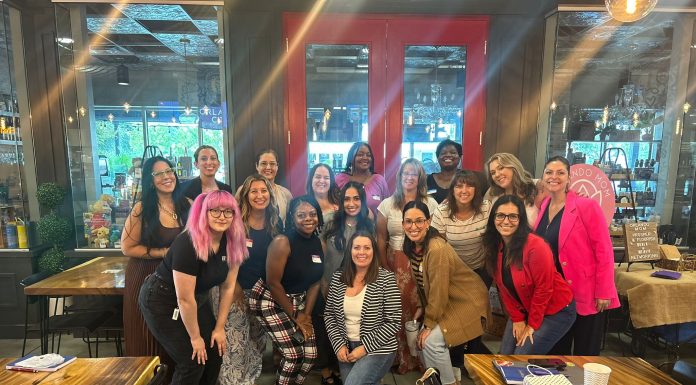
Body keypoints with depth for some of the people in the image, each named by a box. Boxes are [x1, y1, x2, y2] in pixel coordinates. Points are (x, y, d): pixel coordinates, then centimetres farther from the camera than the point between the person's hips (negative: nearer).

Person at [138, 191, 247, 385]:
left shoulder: (232, 243, -11)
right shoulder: (188, 244, -32)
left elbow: (228, 288, -3)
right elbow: (184, 299, -26)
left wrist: (219, 327, -1)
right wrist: (195, 338, -15)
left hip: (198, 300, 7)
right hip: (162, 302, -6)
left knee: (215, 352, 6)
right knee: (193, 361, -4)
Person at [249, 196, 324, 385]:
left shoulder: (319, 244, -3)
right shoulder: (282, 242, -22)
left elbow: (315, 282, 2)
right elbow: (273, 283, -20)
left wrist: (306, 314, -4)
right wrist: (294, 316, -11)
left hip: (298, 301, 6)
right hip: (270, 301, -6)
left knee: (310, 354, 4)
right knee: (294, 355, -7)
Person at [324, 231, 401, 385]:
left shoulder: (386, 279, -13)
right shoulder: (338, 278, -1)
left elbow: (394, 323, -12)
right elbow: (329, 314, 6)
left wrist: (365, 347, -14)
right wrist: (339, 344, -5)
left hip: (378, 349, -4)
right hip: (345, 348, 5)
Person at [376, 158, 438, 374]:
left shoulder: (430, 203, 4)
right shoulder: (387, 204, 4)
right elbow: (381, 239, 4)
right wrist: (384, 268, 0)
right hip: (396, 263, 0)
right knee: (399, 309, 1)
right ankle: (403, 357, 21)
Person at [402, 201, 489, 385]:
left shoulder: (437, 249, -30)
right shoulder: (412, 246, -5)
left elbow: (438, 291, -25)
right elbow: (421, 282, 4)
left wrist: (429, 324, -16)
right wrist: (422, 310, 1)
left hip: (467, 301, -8)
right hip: (447, 302, 8)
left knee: (431, 340, -14)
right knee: (421, 338, 2)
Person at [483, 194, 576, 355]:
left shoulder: (535, 246, -27)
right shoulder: (495, 247, -7)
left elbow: (544, 288, -21)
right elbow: (504, 287, 1)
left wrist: (532, 324, -13)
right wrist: (517, 319, -1)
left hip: (556, 311, -6)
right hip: (524, 310, 6)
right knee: (504, 356, 6)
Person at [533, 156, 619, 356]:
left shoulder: (587, 206, -14)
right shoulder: (543, 208, 4)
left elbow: (604, 251, -14)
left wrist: (604, 292, -14)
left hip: (586, 294, -5)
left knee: (585, 354, 10)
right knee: (556, 350, 18)